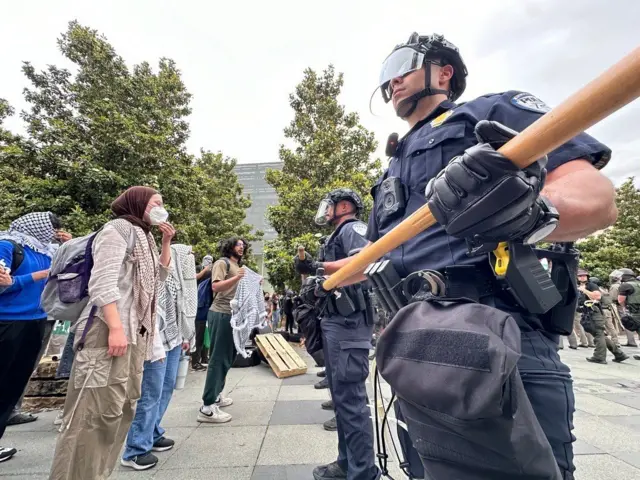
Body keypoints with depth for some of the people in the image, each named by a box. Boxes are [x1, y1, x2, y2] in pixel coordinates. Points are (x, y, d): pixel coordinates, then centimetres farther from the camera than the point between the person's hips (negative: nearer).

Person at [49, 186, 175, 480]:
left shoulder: (142, 237, 21)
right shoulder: (119, 228, -4)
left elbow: (160, 276, 31)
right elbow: (103, 281, -14)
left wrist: (166, 243, 19)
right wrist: (116, 327, -22)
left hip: (134, 333, 9)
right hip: (109, 331, -9)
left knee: (121, 410, 12)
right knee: (95, 412, -6)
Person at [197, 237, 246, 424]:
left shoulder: (237, 265, 19)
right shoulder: (222, 263, -5)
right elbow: (216, 286, -18)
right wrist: (237, 277, -27)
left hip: (233, 314, 9)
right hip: (221, 314, -9)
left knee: (228, 356, 15)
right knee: (218, 358, -8)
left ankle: (214, 395, 29)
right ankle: (207, 408, -2)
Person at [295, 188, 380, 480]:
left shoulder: (353, 229, -4)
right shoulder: (336, 237, 23)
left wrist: (318, 266, -22)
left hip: (348, 323, -10)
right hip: (333, 323, 10)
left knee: (351, 398, -5)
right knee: (341, 396, 15)